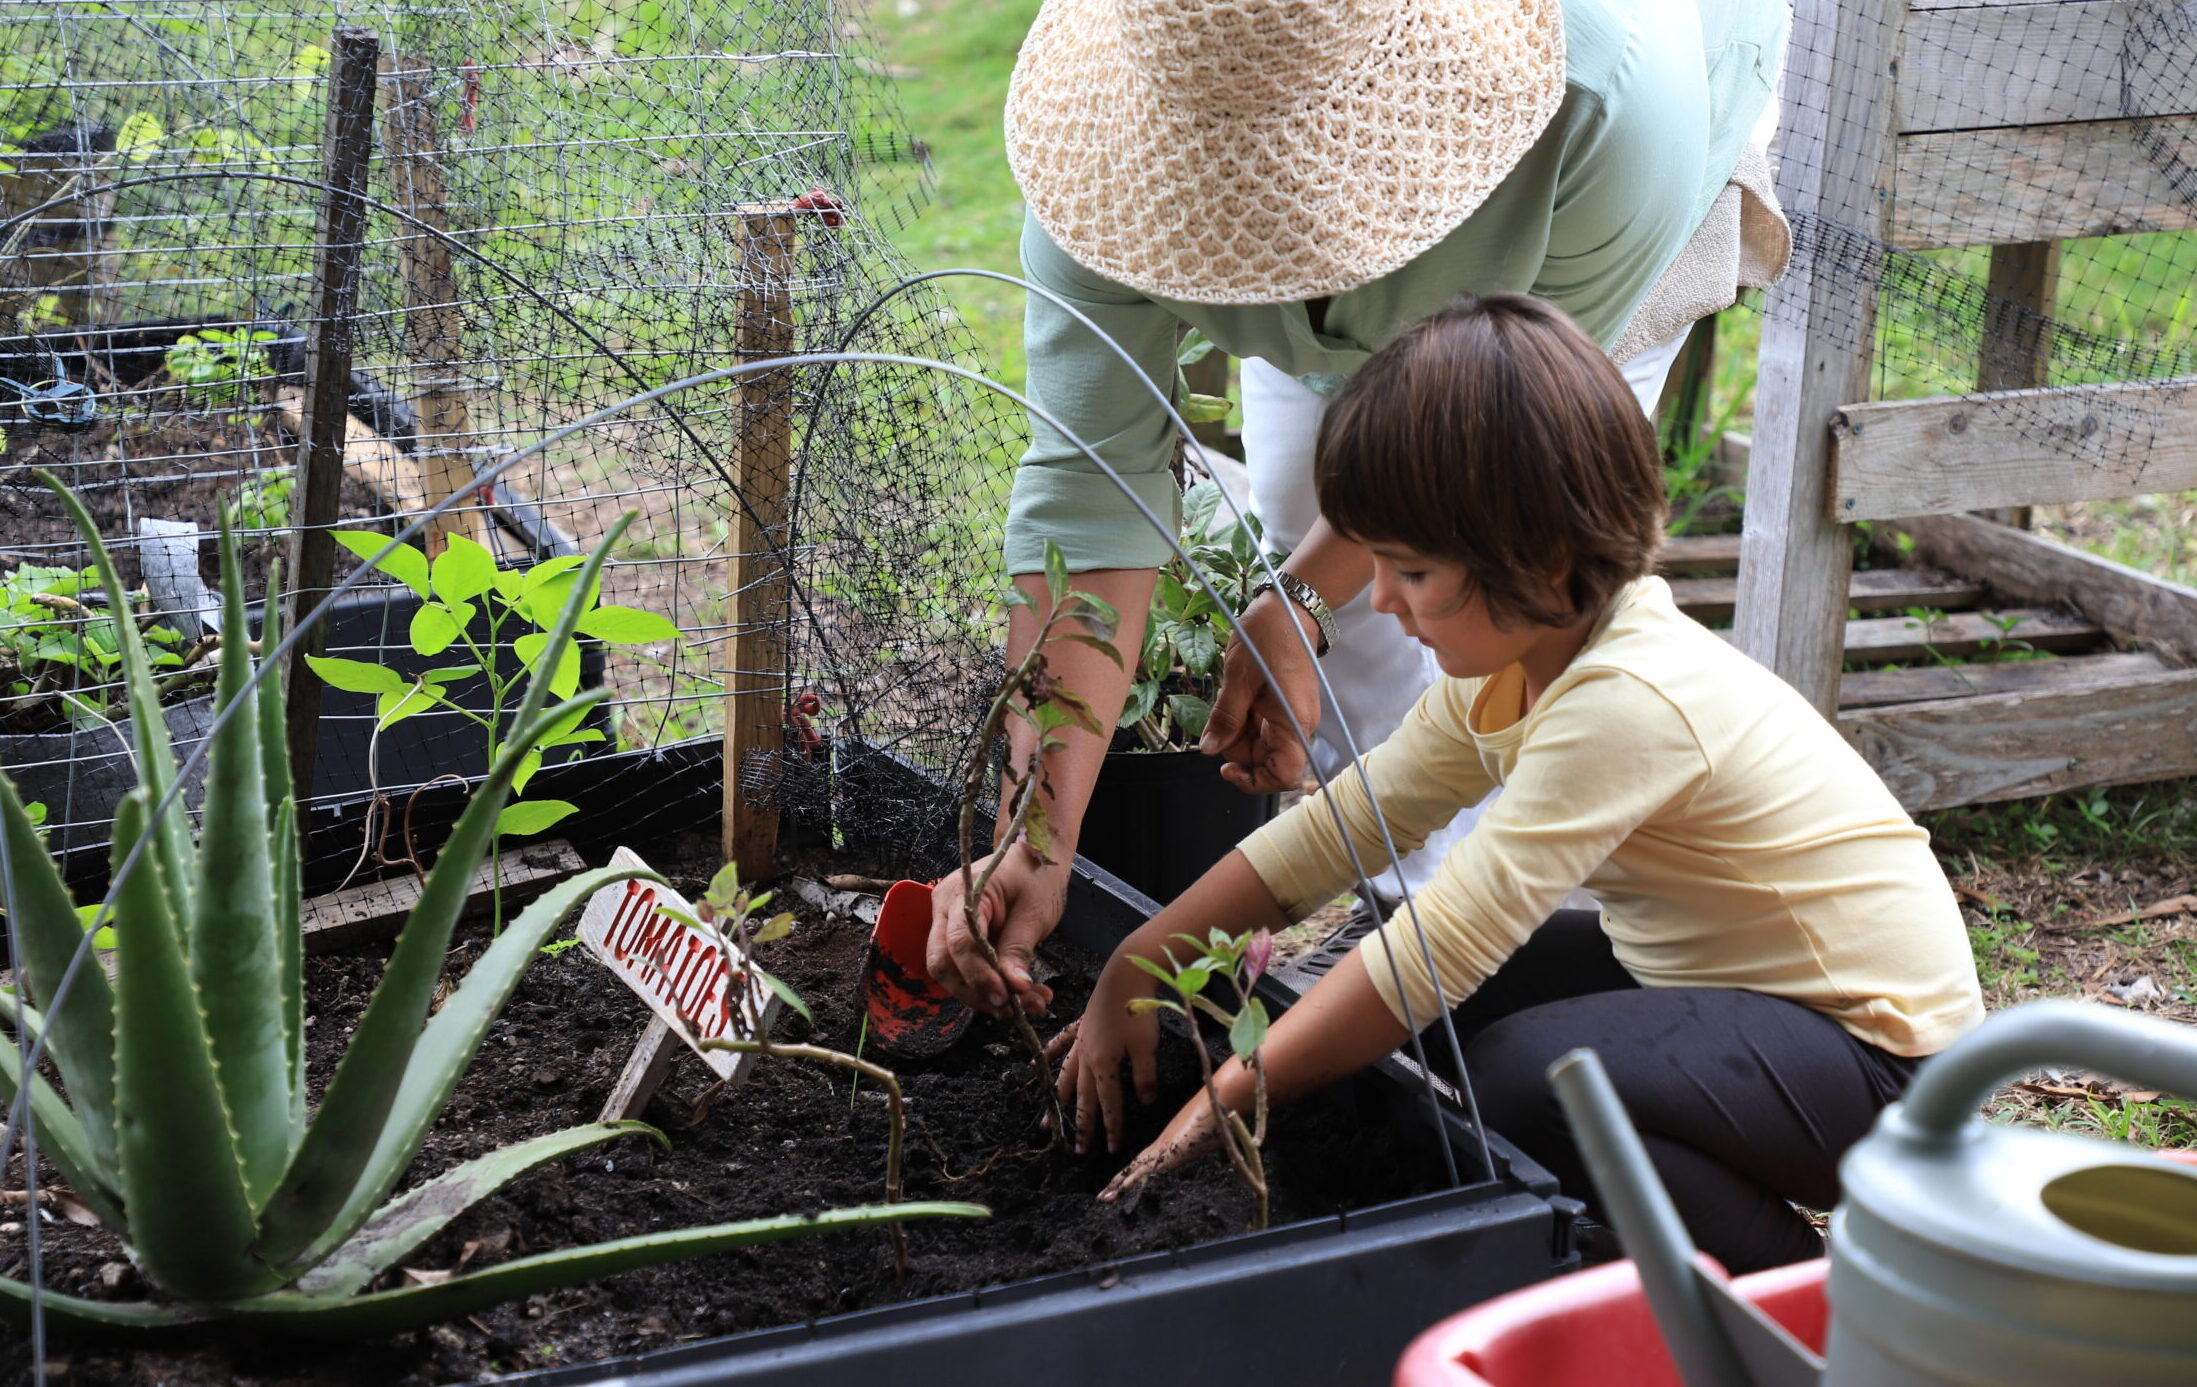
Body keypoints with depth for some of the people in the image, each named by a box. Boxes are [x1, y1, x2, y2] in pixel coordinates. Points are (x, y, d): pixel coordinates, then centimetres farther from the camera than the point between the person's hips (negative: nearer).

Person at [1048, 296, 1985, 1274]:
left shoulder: (1629, 700, -29)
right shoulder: (1507, 666, -1)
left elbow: (1439, 946, -29)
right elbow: (1334, 828, 3)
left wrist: (1228, 1098, -23)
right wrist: (1132, 976, -1)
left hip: (1875, 1052, -9)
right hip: (1717, 979, 9)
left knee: (1519, 1081, -28)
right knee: (1440, 1003, -1)